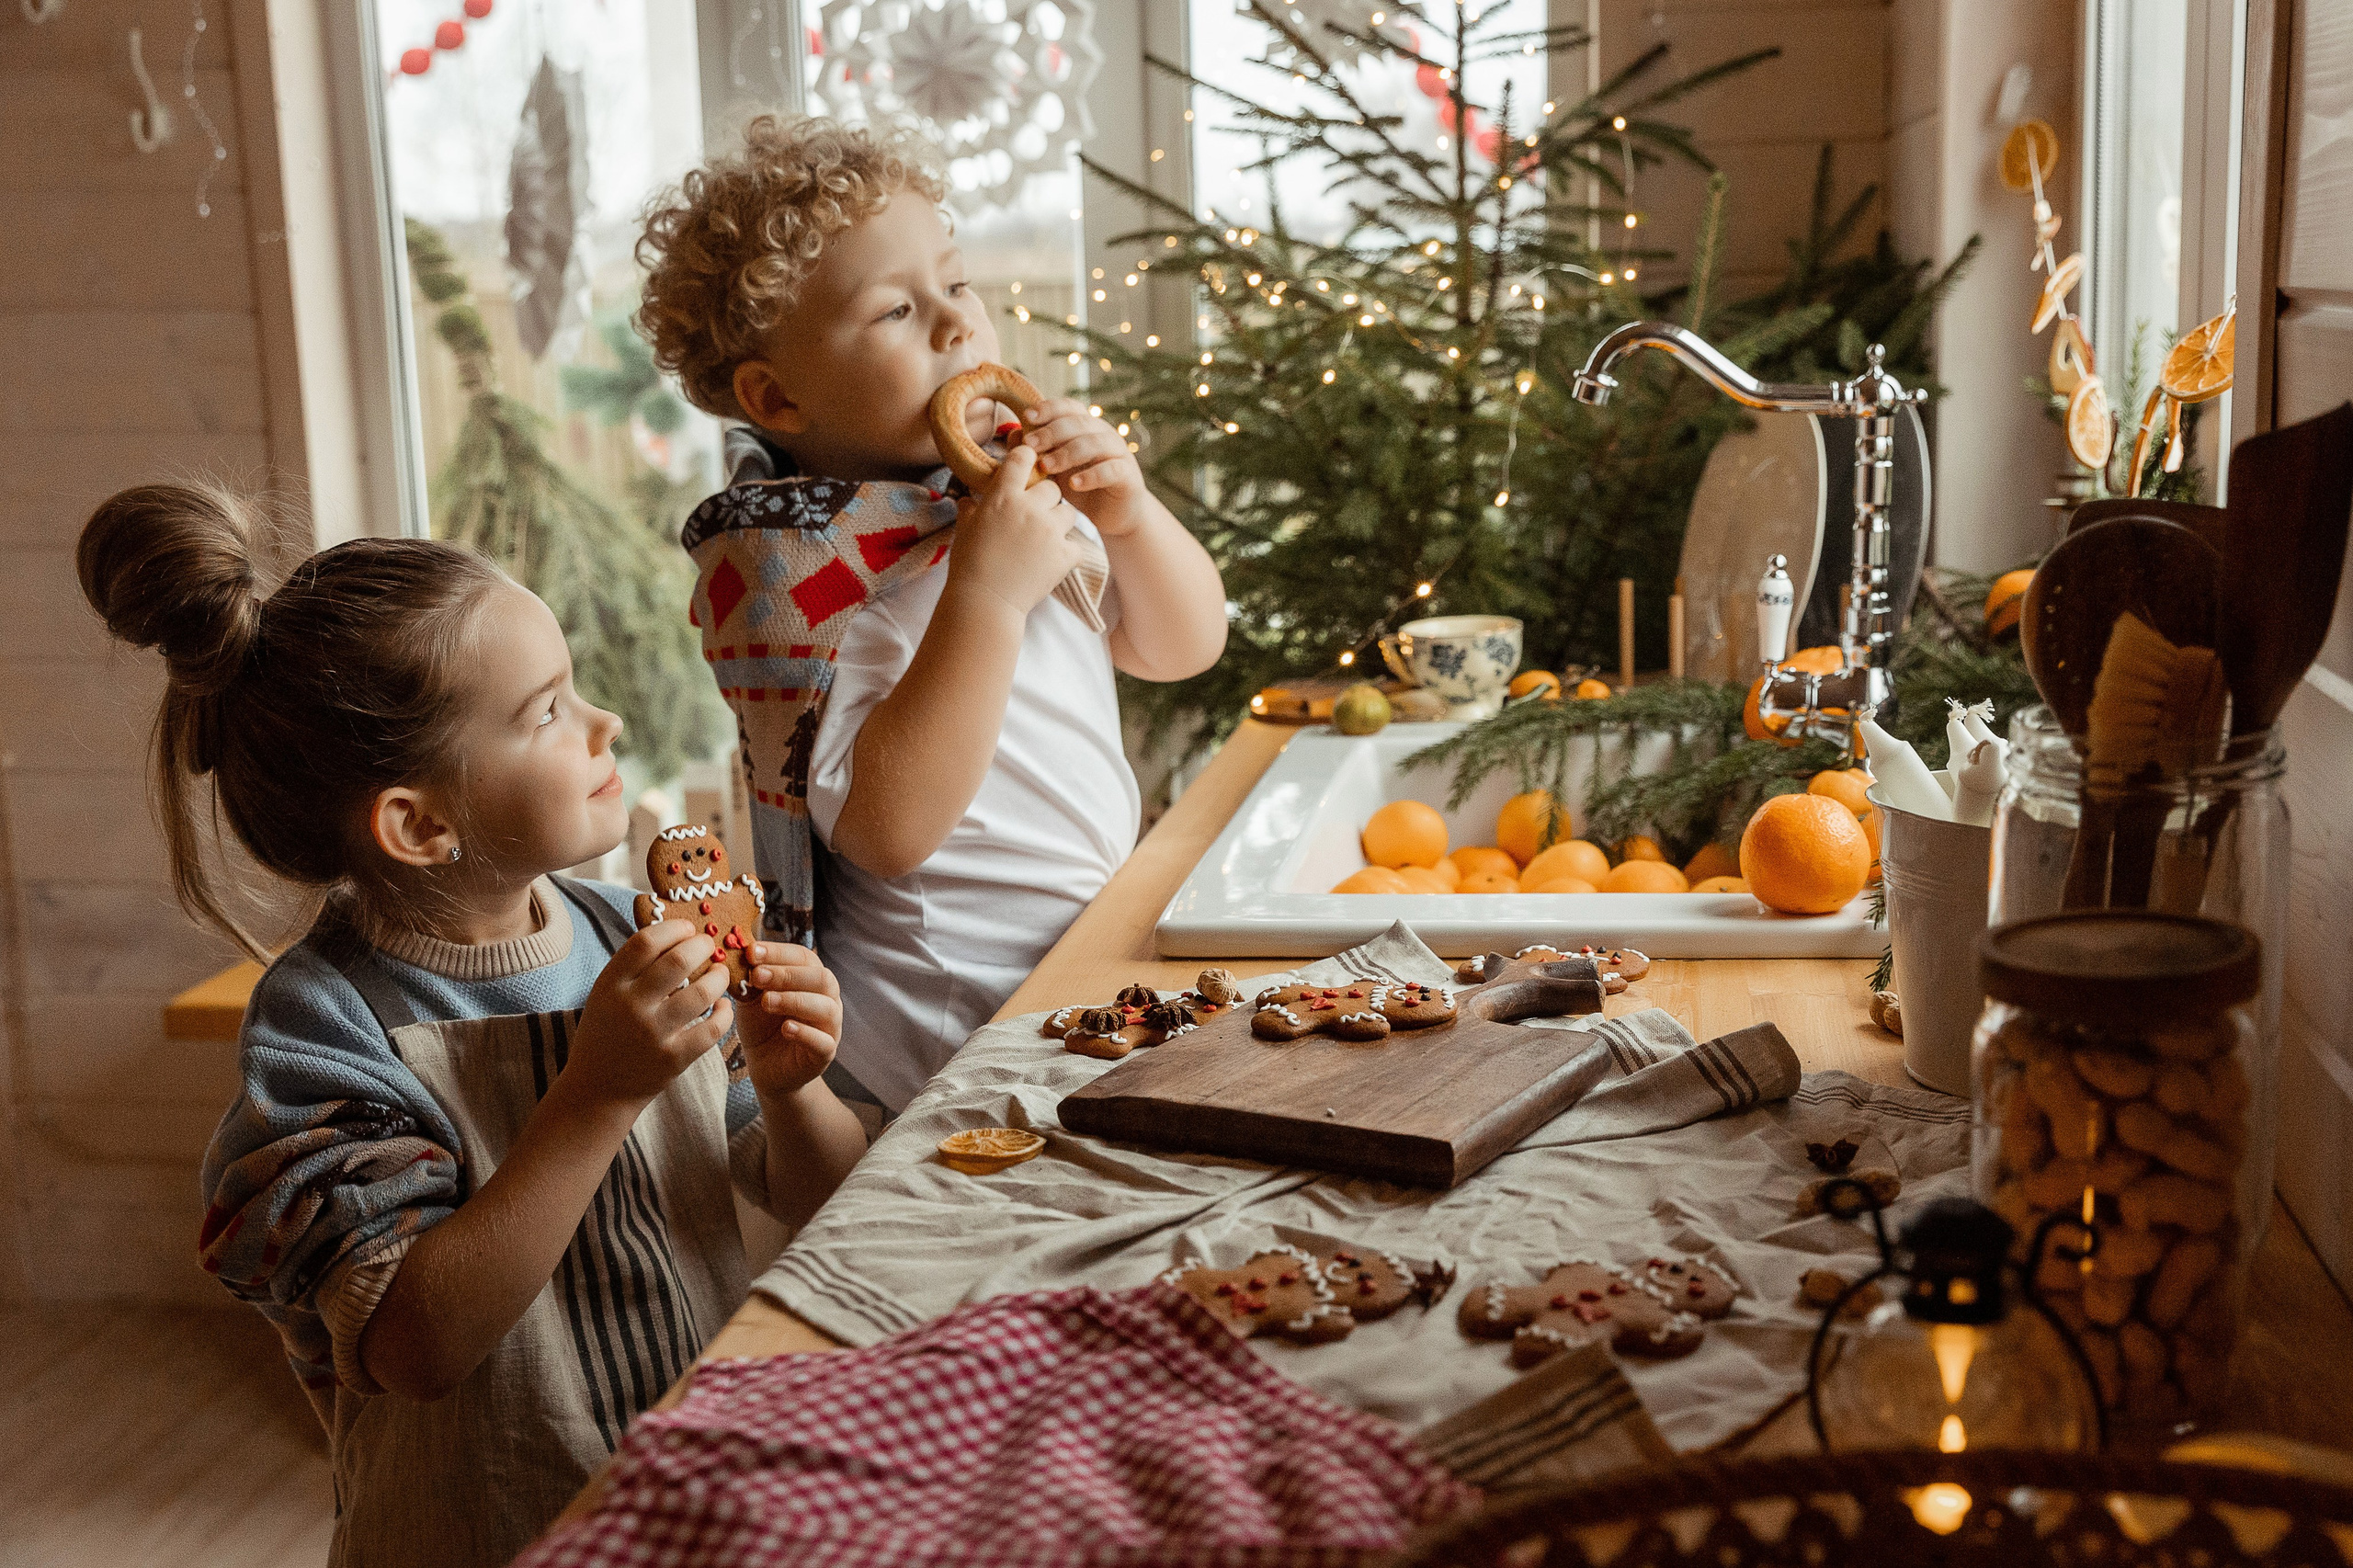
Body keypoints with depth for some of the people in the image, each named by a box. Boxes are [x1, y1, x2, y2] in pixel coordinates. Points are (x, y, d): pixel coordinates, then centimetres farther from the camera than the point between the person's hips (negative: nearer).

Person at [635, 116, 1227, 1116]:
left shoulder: (1012, 482, 6)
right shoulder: (789, 565, -16)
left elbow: (1183, 648, 15)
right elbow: (891, 830, -26)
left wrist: (1131, 515, -5)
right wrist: (986, 595, -29)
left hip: (1102, 938, 8)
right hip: (970, 1032, -8)